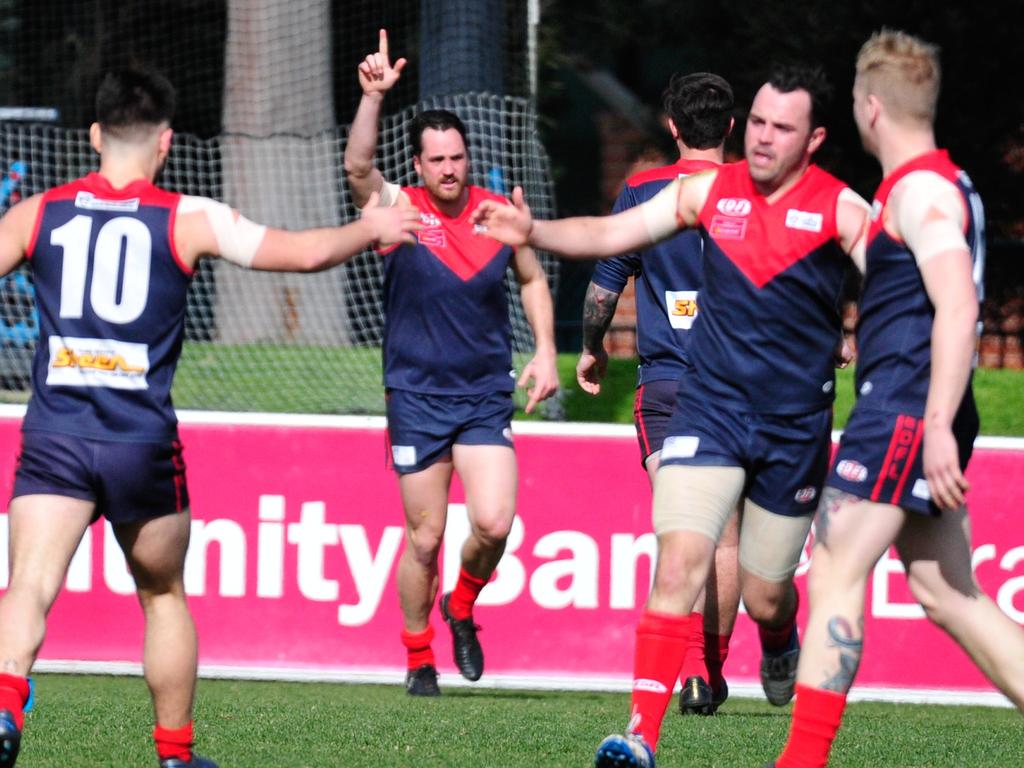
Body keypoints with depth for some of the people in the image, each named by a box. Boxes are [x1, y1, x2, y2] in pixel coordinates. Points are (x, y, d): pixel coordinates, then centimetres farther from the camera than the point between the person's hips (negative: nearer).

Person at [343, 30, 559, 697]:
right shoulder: (400, 209, -6)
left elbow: (533, 279, 17)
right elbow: (358, 166, -25)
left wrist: (545, 352, 7)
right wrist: (374, 96, -38)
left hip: (487, 395, 2)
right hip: (416, 397, -2)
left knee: (494, 522, -13)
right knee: (424, 537, 1)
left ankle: (462, 606, 18)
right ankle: (419, 659, 19)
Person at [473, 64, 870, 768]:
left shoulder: (839, 209, -5)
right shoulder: (709, 190, 2)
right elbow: (609, 235, 4)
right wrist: (534, 231, -12)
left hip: (795, 429, -1)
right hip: (708, 410, 1)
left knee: (763, 596, 9)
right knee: (681, 560, -17)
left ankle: (781, 647, 48)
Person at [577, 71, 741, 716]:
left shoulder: (641, 192, -1)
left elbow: (607, 282, 5)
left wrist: (592, 348, 23)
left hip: (665, 382, -1)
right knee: (726, 536, 12)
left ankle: (690, 667, -25)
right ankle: (714, 671, 17)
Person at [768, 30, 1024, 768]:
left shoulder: (922, 188, -12)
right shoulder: (938, 184, 19)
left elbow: (958, 307, -23)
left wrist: (938, 427, -28)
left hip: (906, 410, -10)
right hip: (914, 416, 10)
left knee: (836, 573, -9)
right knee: (947, 592, 8)